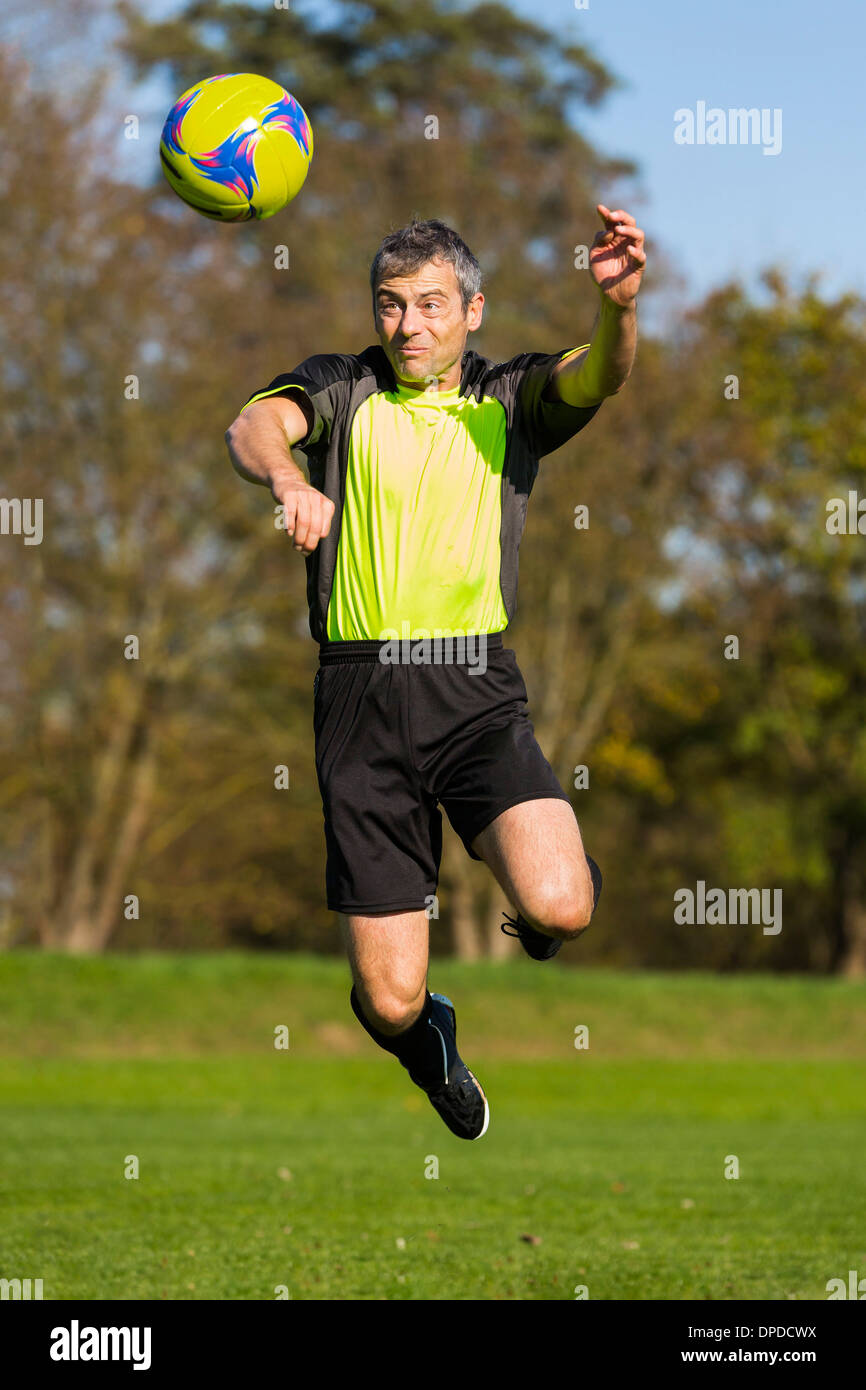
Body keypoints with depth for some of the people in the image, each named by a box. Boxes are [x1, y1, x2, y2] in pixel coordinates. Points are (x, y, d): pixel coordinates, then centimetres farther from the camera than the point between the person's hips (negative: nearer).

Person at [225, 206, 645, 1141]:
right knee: (389, 1002, -2)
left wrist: (619, 306, -34)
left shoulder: (512, 398, 11)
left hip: (475, 690, 0)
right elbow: (255, 425, -10)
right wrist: (285, 475, -35)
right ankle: (430, 1040, 37)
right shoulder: (339, 389, 10)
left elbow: (597, 378, -9)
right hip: (359, 696, 0)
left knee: (557, 907, -25)